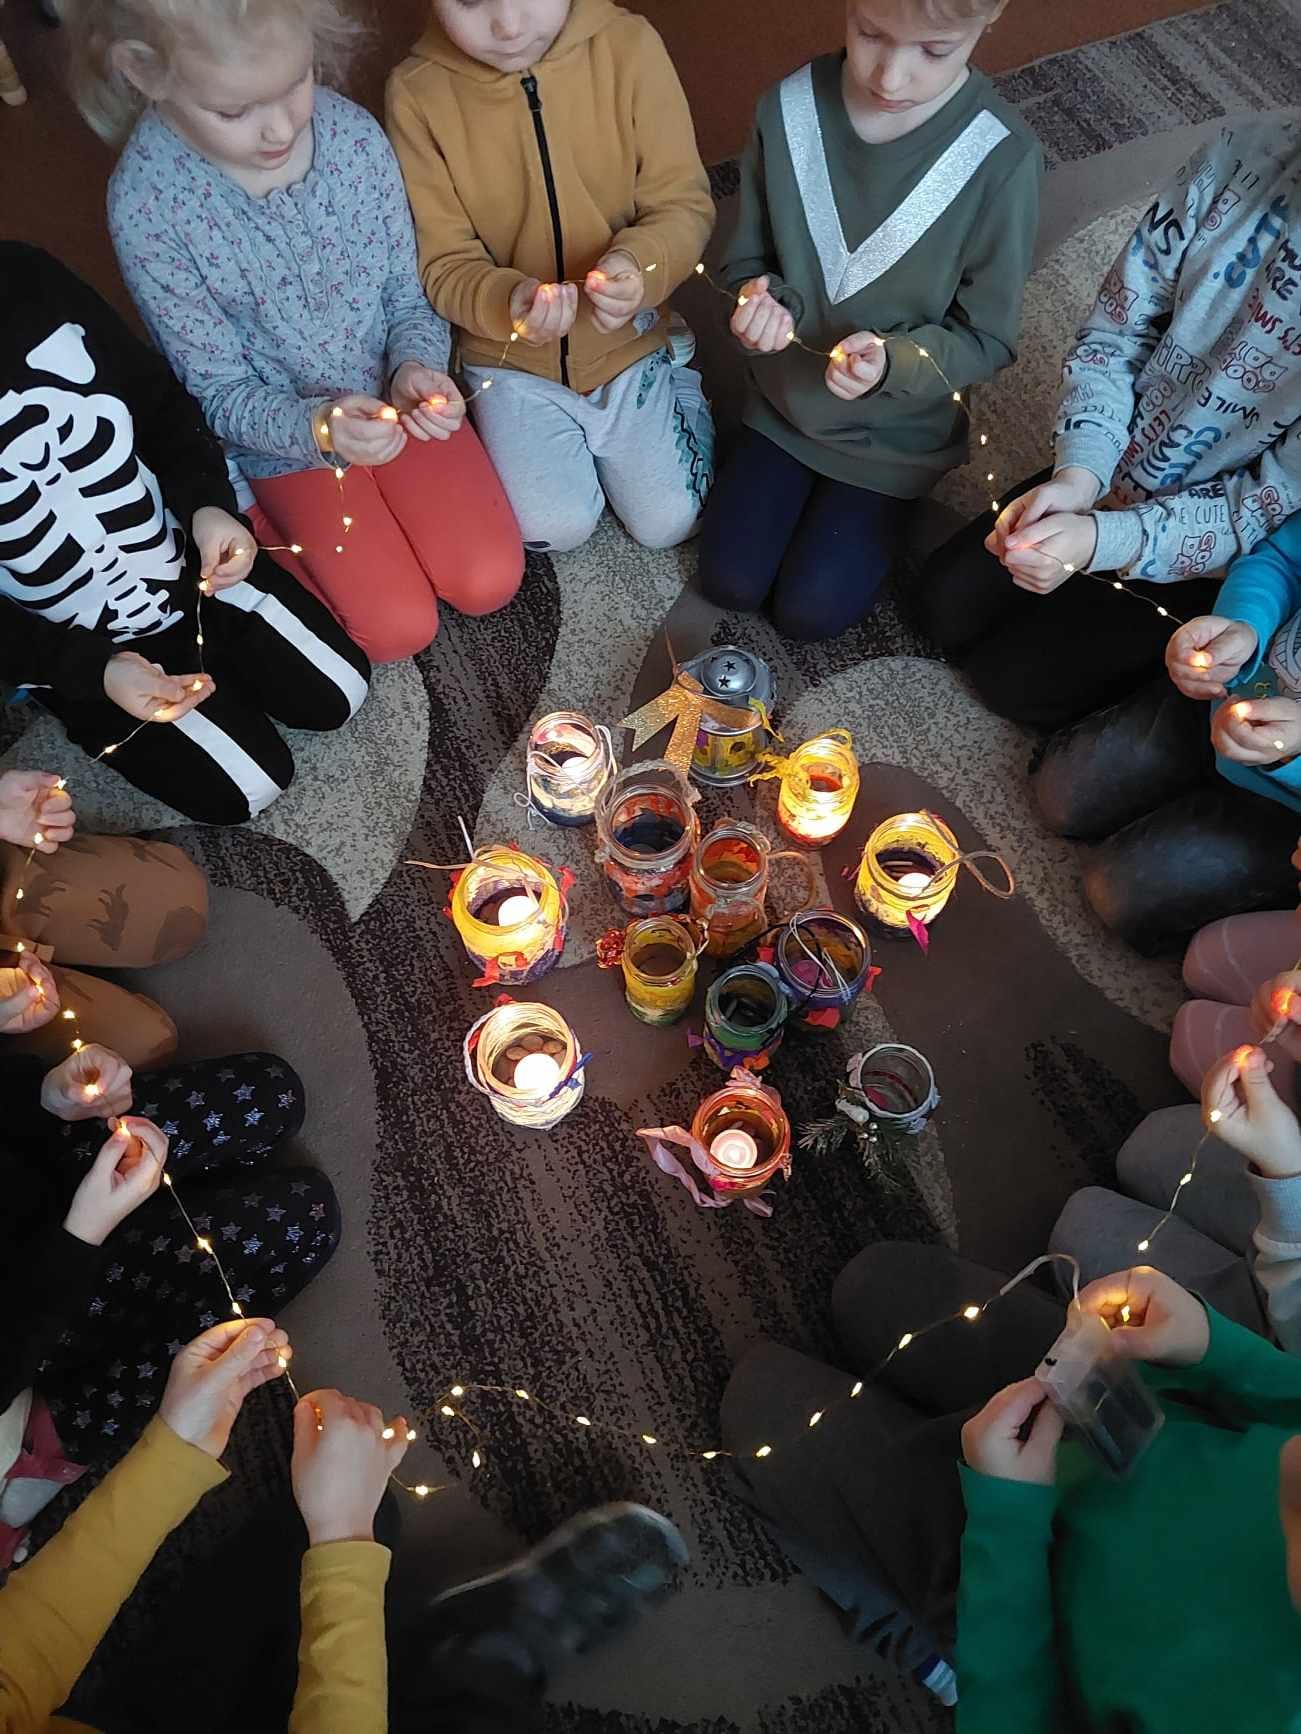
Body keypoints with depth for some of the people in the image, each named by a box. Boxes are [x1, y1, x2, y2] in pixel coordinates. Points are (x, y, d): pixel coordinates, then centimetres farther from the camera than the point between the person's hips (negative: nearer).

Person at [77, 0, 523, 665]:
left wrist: (415, 367, -23)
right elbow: (221, 391, -14)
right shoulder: (145, 205, -20)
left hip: (394, 401, 3)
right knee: (398, 629, -11)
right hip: (284, 438, -2)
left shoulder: (353, 133, -13)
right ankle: (261, 517, 14)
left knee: (489, 583, -9)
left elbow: (409, 297, -1)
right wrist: (319, 427, -33)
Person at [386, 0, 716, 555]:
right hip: (511, 356, 0)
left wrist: (643, 264, -32)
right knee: (555, 528, -13)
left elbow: (684, 203, -9)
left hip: (629, 339, 1)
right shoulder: (417, 92, -14)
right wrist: (505, 300, -32)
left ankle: (679, 387, 29)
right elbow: (446, 264, -10)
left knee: (668, 522, -2)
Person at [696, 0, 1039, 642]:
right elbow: (747, 258, -2)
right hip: (786, 396, 3)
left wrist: (894, 362, -34)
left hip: (897, 428, -2)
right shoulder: (788, 108, -16)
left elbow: (987, 339, -15)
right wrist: (759, 300, -25)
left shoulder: (1001, 156, -24)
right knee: (727, 582, 5)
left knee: (810, 611, -1)